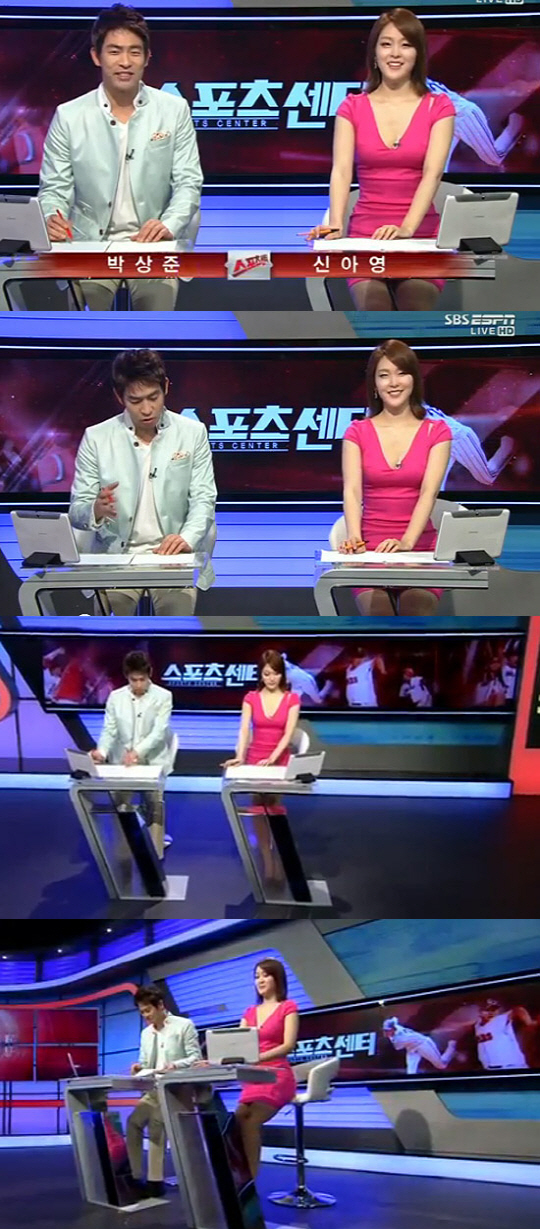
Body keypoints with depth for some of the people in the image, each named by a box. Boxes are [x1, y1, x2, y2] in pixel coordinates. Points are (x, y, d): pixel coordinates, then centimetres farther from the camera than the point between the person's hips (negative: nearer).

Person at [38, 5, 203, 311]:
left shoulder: (175, 110, 4)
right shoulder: (68, 116, 3)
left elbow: (188, 183, 2)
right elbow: (55, 189, 5)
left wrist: (169, 225, -19)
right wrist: (53, 219, -19)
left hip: (154, 247, 0)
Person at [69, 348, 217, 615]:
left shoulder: (193, 433, 4)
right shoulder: (95, 438, 2)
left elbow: (203, 500, 1)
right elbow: (77, 511, 3)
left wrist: (187, 538, -21)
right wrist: (97, 510, -23)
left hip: (172, 556, 0)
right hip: (114, 556, 0)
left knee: (177, 606, -27)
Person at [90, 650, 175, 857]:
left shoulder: (163, 696, -7)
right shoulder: (115, 697, 1)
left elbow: (159, 731, -16)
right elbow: (109, 730, -1)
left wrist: (137, 752, -31)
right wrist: (102, 751, -22)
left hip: (152, 761, -2)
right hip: (122, 761, 2)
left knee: (155, 806, -4)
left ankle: (155, 857, 4)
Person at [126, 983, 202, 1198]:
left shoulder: (184, 1025, -1)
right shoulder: (146, 1033, 19)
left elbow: (196, 1058, -8)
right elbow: (145, 1063, 16)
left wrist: (175, 1065, -24)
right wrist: (140, 1067, -8)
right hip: (155, 1090, 6)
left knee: (155, 1124, -22)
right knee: (133, 1122, -13)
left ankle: (155, 1181, -17)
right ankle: (135, 1176, -5)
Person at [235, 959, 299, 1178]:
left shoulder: (288, 1007, 1)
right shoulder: (250, 1012, 19)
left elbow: (288, 1045, -11)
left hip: (277, 1077, -6)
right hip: (253, 1079, 6)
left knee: (248, 1123, -24)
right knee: (236, 1124, -16)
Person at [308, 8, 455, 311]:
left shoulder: (439, 107, 4)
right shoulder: (353, 107, 8)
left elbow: (432, 173, -9)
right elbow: (341, 170, -5)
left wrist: (406, 228, -26)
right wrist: (336, 225, -24)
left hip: (421, 236, -1)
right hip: (366, 235, 1)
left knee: (415, 318, -30)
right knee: (374, 310, -29)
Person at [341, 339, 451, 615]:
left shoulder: (436, 431, 6)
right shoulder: (358, 432, 9)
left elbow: (428, 493, -8)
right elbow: (352, 491, -5)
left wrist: (406, 543, -25)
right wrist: (354, 540, -25)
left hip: (420, 549, 0)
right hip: (371, 550, 0)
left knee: (417, 606, -31)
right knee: (377, 611, -30)